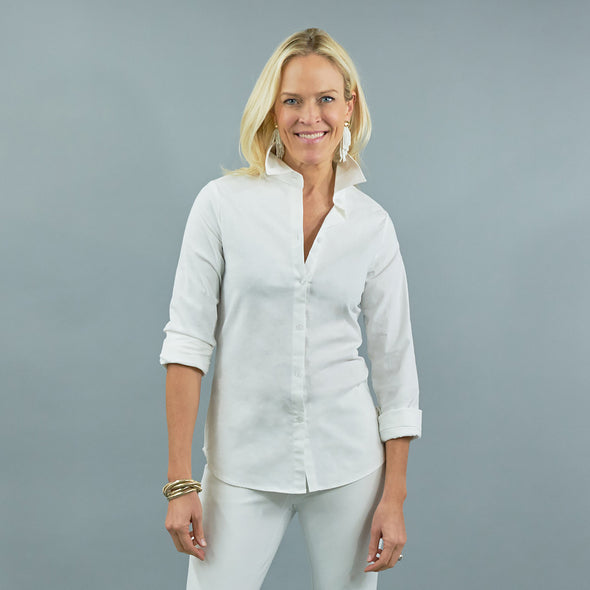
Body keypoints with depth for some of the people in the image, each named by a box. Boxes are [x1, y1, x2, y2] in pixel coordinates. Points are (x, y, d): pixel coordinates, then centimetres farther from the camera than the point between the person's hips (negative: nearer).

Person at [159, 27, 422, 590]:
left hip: (347, 460, 2)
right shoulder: (224, 202, -3)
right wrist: (180, 482, -10)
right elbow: (187, 340, -5)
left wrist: (395, 497, 1)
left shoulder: (372, 223, 3)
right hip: (244, 465, -1)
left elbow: (394, 362, 5)